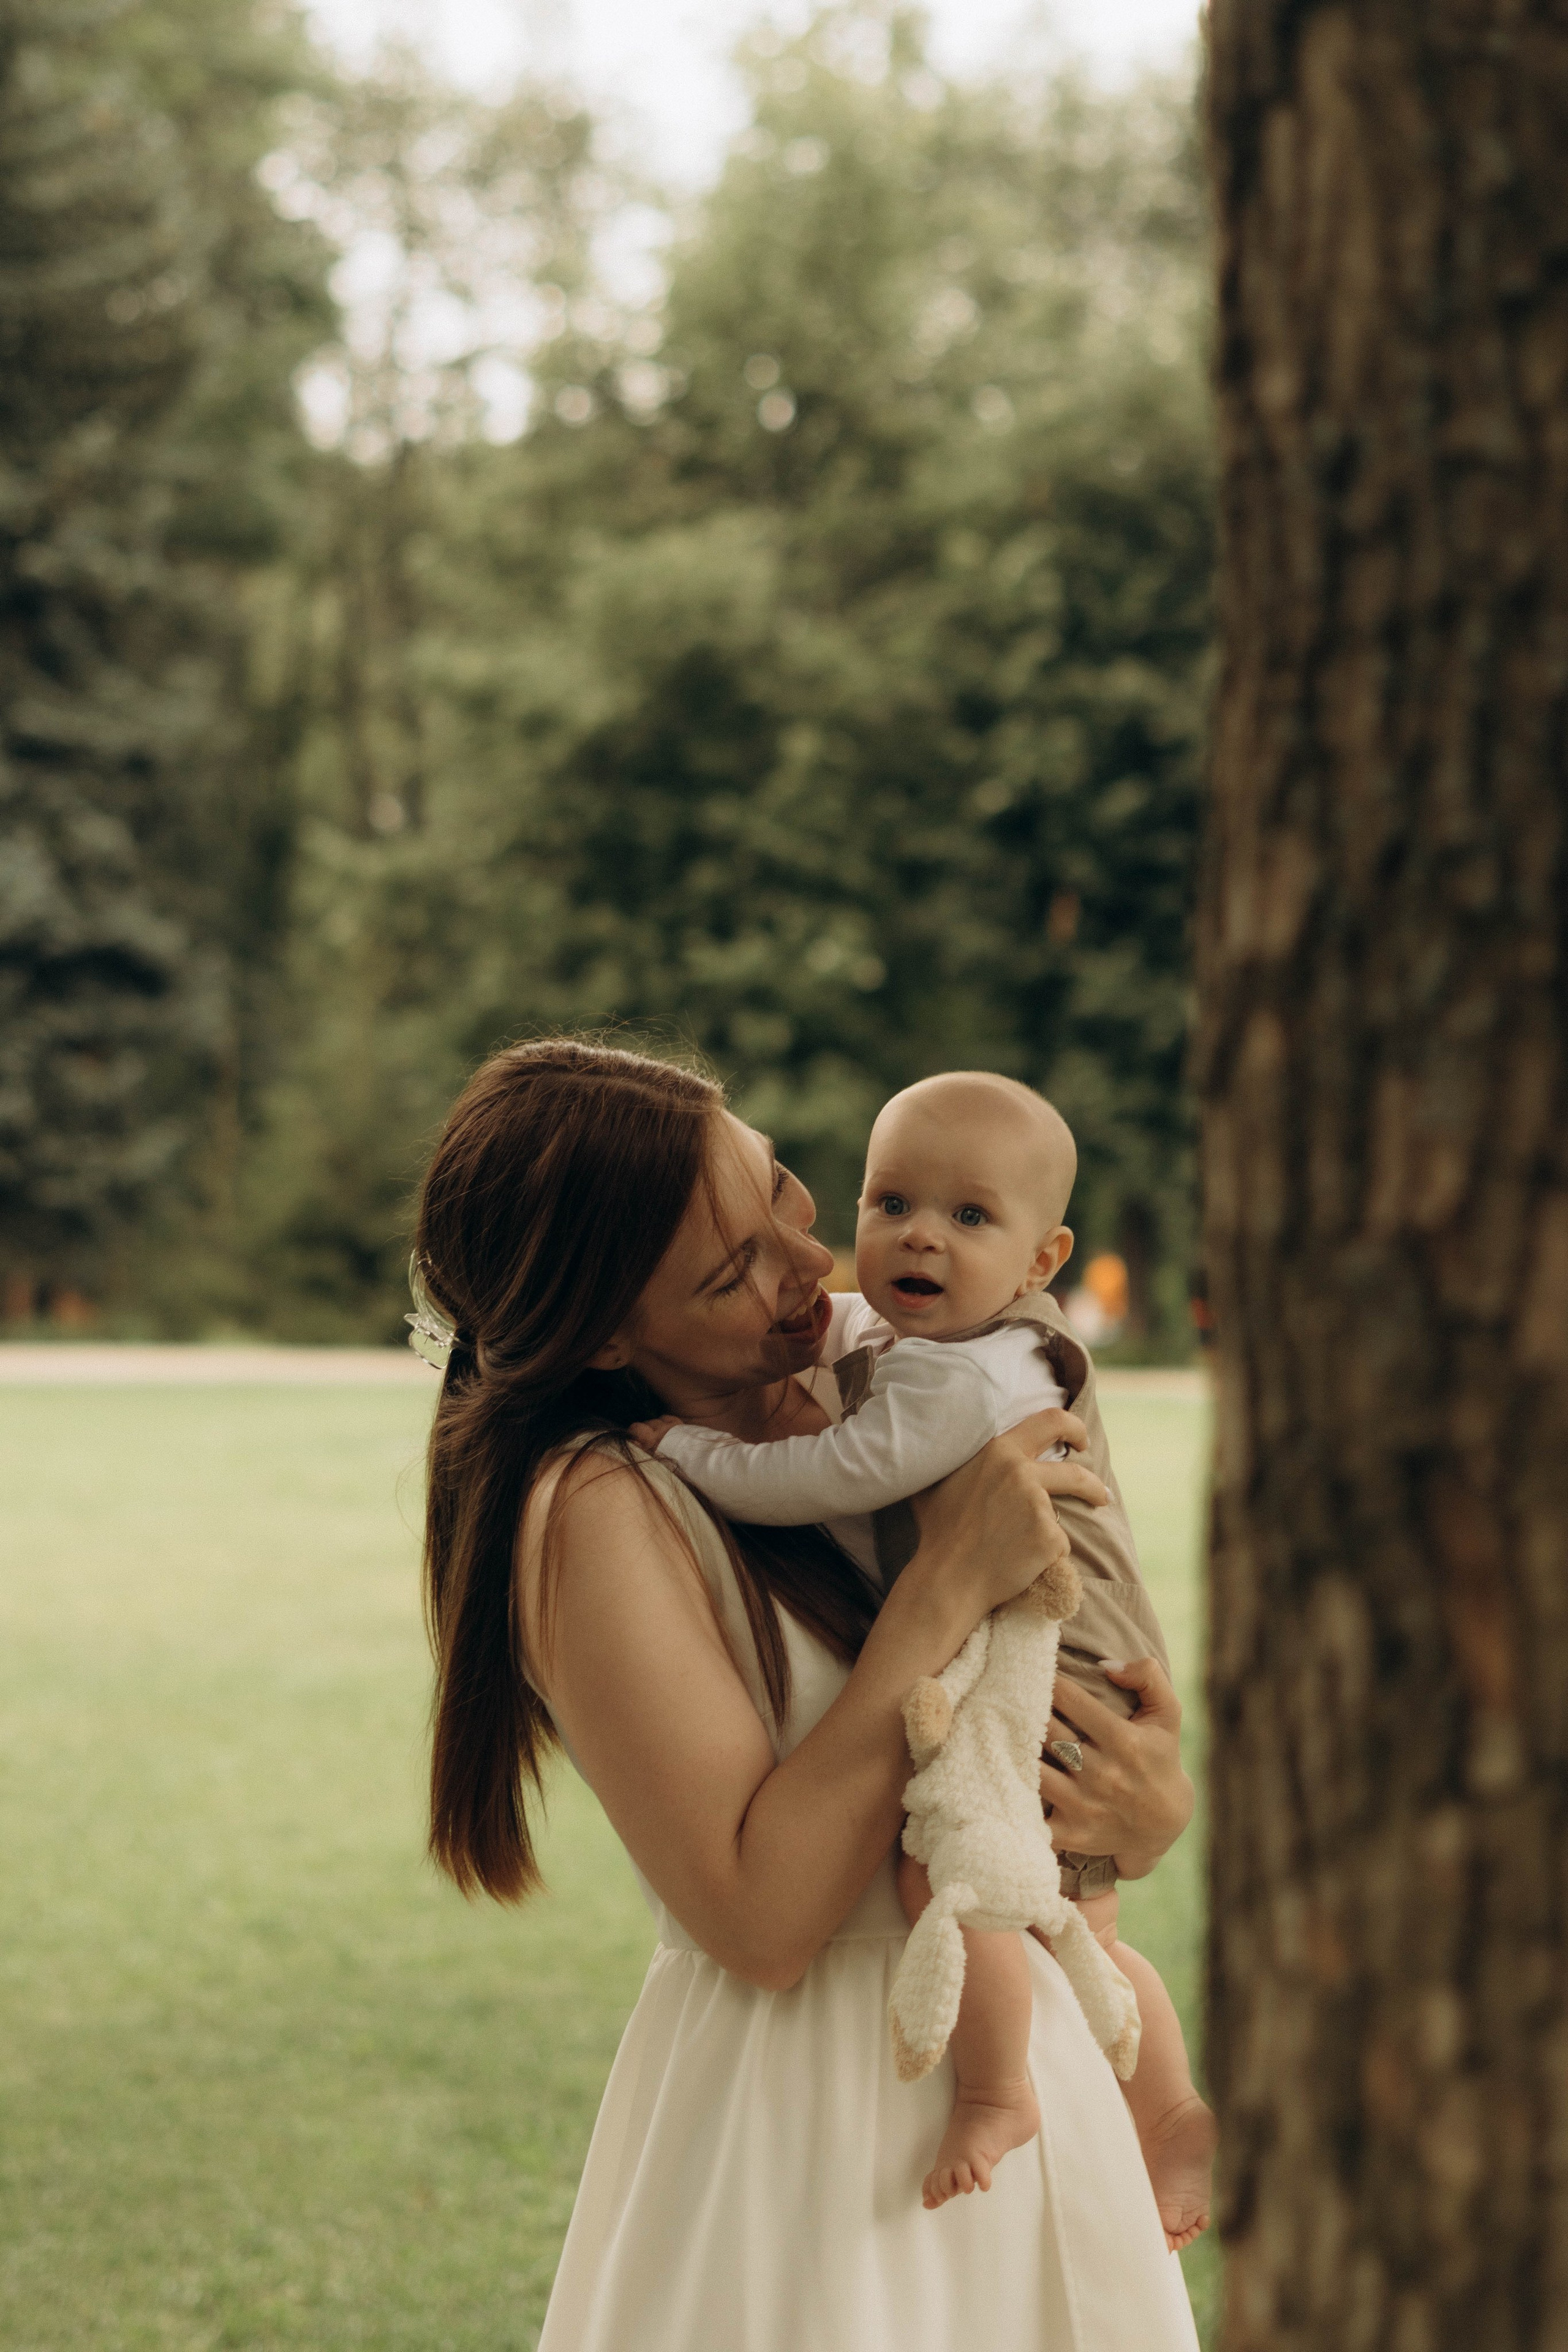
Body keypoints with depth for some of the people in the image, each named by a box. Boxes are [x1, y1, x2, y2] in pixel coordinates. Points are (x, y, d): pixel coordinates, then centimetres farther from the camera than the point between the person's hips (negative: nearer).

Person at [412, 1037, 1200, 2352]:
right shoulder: (598, 1511, -18)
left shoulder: (839, 1422, 3)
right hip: (807, 2113, -7)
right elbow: (760, 1922, -24)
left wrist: (1152, 1803, -11)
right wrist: (946, 1586, -24)